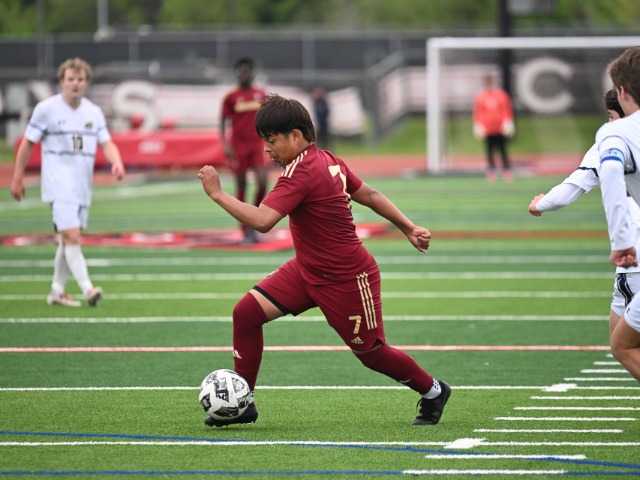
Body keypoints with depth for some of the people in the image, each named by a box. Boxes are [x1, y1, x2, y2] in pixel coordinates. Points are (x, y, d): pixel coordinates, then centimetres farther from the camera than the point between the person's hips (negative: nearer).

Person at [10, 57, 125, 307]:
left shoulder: (94, 112, 9)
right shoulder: (46, 109, -4)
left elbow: (106, 143, 4)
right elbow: (27, 143, 1)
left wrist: (116, 162, -18)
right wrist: (17, 178, 3)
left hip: (83, 187, 6)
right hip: (59, 186, -6)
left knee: (67, 240, 11)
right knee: (71, 236, -17)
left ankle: (57, 291, 21)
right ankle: (88, 289, -26)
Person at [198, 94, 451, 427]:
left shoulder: (301, 172, -26)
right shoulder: (328, 161, 3)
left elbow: (262, 221, -34)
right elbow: (369, 195, 11)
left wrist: (217, 194, -26)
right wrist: (408, 227, 18)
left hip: (347, 280, -10)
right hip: (308, 270, 10)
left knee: (371, 353, 7)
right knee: (247, 311, -4)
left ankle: (433, 392, 33)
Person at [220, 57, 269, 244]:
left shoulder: (261, 94, 6)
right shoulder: (231, 96, -3)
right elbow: (223, 122, -1)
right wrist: (225, 143, -13)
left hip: (257, 143, 2)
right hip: (238, 145, -2)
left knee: (262, 182, -14)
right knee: (241, 186, 2)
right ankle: (245, 231, 8)